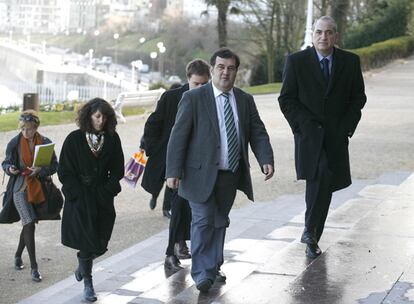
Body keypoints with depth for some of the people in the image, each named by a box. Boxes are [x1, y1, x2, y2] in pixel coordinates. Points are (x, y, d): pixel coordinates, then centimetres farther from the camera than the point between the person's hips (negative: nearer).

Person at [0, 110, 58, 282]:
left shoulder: (46, 143, -4)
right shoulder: (14, 143, -5)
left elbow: (54, 166, -1)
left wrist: (40, 170, -19)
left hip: (38, 189, 2)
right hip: (20, 189, -2)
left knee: (28, 224, 15)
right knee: (29, 224, -12)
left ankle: (18, 255, 40)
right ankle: (33, 266, -7)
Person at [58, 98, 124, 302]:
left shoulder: (112, 139, 1)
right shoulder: (74, 139, -6)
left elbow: (117, 170, 8)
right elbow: (65, 172, -4)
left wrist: (106, 191, -3)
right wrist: (79, 194, -11)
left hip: (103, 198, 3)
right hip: (80, 199, -3)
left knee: (100, 243, 3)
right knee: (87, 241, -7)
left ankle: (82, 267, 33)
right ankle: (87, 283, 9)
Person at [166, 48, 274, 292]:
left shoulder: (245, 100, 8)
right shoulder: (193, 98, -7)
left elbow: (258, 133, 6)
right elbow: (178, 136, -9)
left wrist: (266, 160, -12)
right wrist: (174, 171, -14)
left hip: (231, 175, 5)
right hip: (202, 174, -5)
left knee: (220, 222, 14)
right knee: (203, 221, -7)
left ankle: (214, 267, 27)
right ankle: (202, 273, -3)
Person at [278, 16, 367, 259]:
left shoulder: (350, 62, 5)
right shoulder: (296, 61, -1)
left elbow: (358, 97, 11)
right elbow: (286, 100, 0)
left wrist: (347, 126, -1)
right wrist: (306, 124, -9)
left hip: (337, 136, 3)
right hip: (309, 134, -3)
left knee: (326, 184, 4)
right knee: (322, 174, -24)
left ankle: (312, 237, 16)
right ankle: (312, 232, -17)